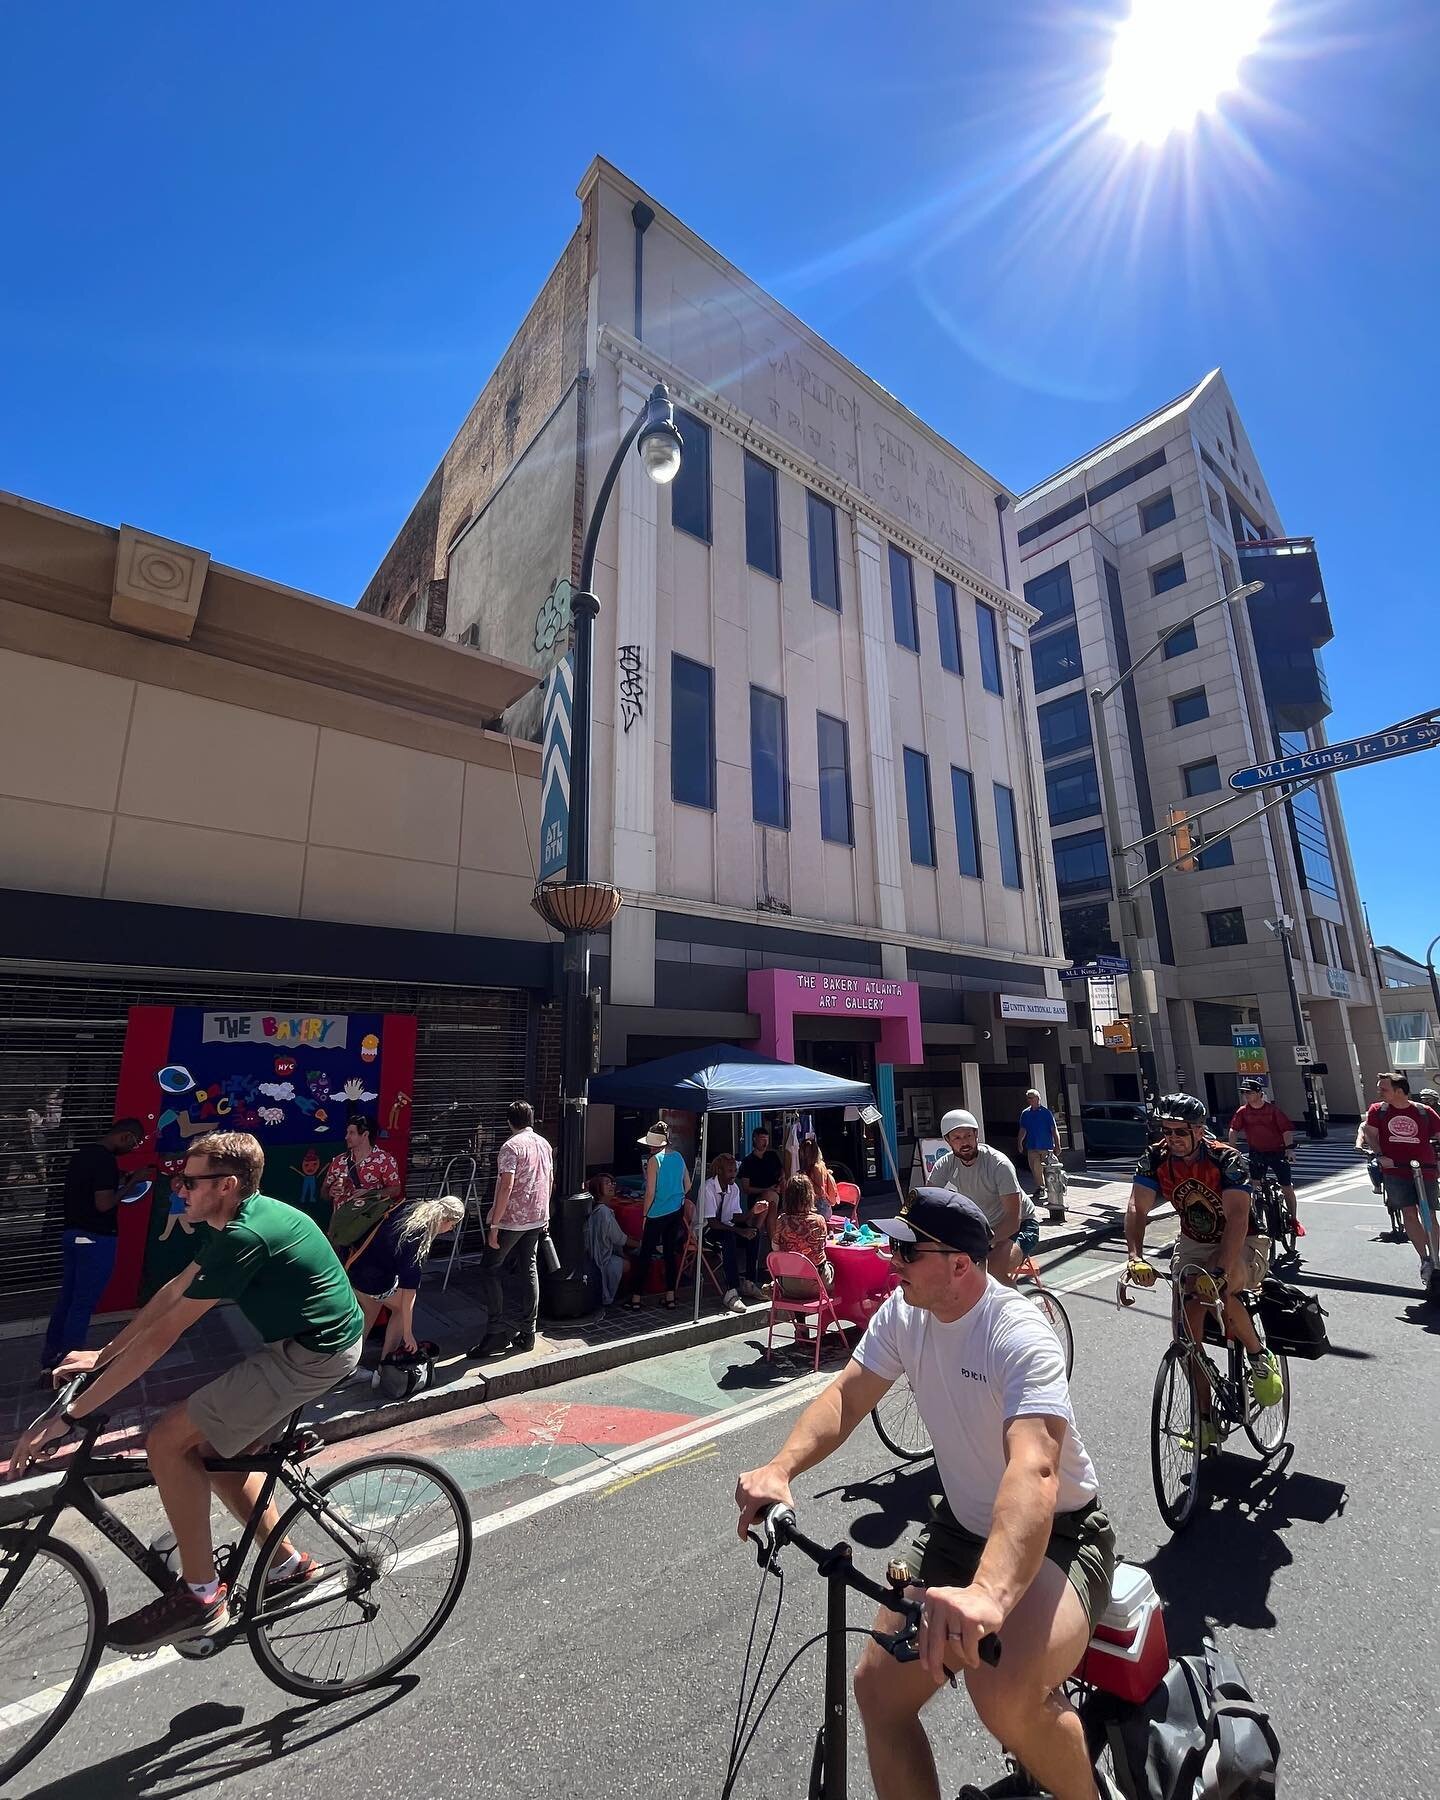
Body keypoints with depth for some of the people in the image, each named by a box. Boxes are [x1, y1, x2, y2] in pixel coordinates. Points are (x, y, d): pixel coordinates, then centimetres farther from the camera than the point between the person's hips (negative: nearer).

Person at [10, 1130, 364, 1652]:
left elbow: (163, 1335, -21)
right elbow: (171, 1293, 16)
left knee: (168, 1441, -6)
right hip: (312, 1342, 10)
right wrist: (103, 1355, 16)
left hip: (312, 1354, -10)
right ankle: (291, 1564, 33)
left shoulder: (244, 1237, -23)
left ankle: (200, 1596, 9)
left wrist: (67, 1417, -14)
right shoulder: (244, 1218, 8)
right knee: (215, 1451, 18)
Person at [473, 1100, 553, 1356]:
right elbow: (550, 1181, 15)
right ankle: (527, 1334, 16)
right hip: (537, 1218, 7)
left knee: (489, 1270, 5)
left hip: (511, 1219, -7)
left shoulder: (511, 1146, -15)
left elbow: (506, 1186, -22)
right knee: (528, 1270, 12)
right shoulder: (545, 1144, 8)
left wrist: (494, 1225, -18)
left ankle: (498, 1335, 2)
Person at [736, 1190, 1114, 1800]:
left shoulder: (1019, 1337, -29)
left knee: (1004, 1693, -30)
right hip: (962, 1524, 6)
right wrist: (779, 1468, -27)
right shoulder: (902, 1313, -8)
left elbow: (1033, 1470, -42)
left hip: (1053, 1535, -6)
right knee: (878, 1686, 1)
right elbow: (846, 1395, -10)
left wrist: (987, 1594, -57)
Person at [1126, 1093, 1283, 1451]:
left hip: (1242, 1243, -4)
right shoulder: (1155, 1159, -16)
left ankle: (1260, 1357, -1)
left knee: (1220, 1291, -32)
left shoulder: (1226, 1160, -26)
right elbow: (1137, 1209, -22)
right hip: (1194, 1244, 4)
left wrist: (1219, 1270, -47)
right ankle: (1205, 1416, 12)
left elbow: (1237, 1218, -35)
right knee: (1188, 1326, -5)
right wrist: (1136, 1257, -37)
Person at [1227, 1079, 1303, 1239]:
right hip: (1256, 1153, 2)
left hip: (1277, 1152, -2)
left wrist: (1289, 1148, -20)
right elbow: (1234, 1130, -1)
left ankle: (1294, 1220, 15)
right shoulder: (1243, 1111, -4)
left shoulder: (1272, 1109, -9)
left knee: (1287, 1187, 0)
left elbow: (1286, 1130, -10)